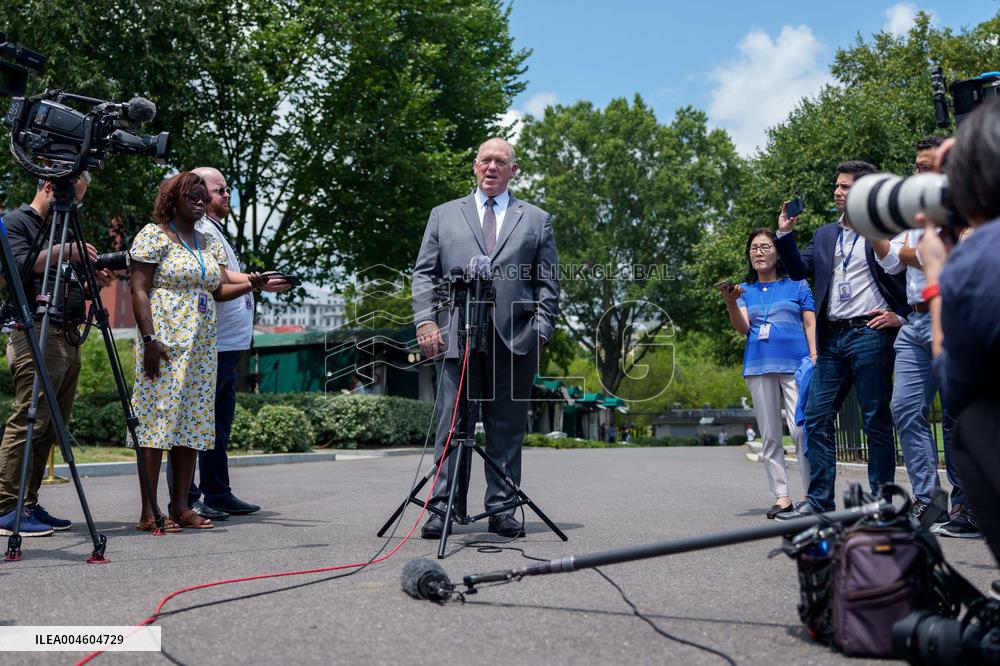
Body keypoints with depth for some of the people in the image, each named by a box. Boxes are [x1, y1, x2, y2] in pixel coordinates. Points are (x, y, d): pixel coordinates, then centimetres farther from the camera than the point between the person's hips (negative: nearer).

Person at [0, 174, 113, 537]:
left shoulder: (64, 228, 25)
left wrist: (96, 281, 6)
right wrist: (62, 252, -22)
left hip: (69, 338, 8)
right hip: (36, 335, -8)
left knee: (50, 428, 7)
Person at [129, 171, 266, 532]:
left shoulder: (210, 242, 18)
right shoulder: (153, 235, -1)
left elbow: (220, 289, 14)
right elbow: (139, 290, -8)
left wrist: (250, 285, -5)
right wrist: (149, 339, -17)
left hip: (202, 347, 7)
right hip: (165, 345, -7)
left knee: (193, 424, 5)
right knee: (158, 420, -7)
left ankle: (181, 506, 11)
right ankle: (148, 511, -3)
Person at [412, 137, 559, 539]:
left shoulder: (536, 220, 17)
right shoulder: (444, 215, 18)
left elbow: (548, 282, 12)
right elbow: (424, 274, 12)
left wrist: (542, 328, -1)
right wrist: (425, 322, -1)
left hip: (514, 339, 0)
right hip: (456, 336, 0)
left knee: (507, 428, 3)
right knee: (452, 425, -2)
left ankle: (502, 510, 10)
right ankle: (443, 509, 4)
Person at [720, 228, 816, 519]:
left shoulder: (797, 286, 13)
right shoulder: (745, 290, 16)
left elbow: (810, 324, 11)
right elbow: (742, 328, 2)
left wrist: (814, 358, -2)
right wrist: (730, 303, -16)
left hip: (795, 364, -2)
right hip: (759, 366, 2)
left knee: (801, 429, -14)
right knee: (770, 436, 3)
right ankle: (781, 497, 7)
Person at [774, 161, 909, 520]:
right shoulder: (824, 235, 19)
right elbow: (799, 270, 12)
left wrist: (900, 315, -8)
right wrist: (785, 234, 3)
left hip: (870, 333, -6)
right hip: (832, 339, 6)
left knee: (876, 420, 0)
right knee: (816, 418, 2)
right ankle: (819, 500, 9)